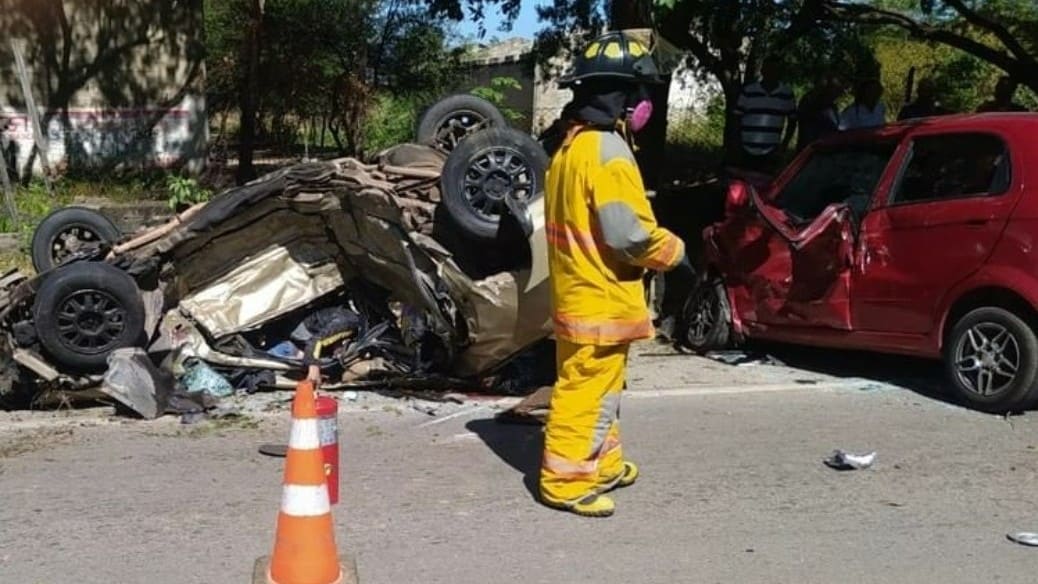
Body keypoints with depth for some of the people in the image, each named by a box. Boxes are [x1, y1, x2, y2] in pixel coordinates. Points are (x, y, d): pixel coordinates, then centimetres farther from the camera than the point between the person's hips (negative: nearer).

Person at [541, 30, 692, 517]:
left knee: (594, 388, 20)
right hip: (600, 299, -10)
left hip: (576, 292, 10)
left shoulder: (570, 147, 11)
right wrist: (672, 252, -7)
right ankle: (566, 481, 7)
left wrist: (657, 249, 15)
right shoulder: (607, 152, -20)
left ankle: (602, 465, 32)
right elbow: (628, 234, -24)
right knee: (588, 392, -1)